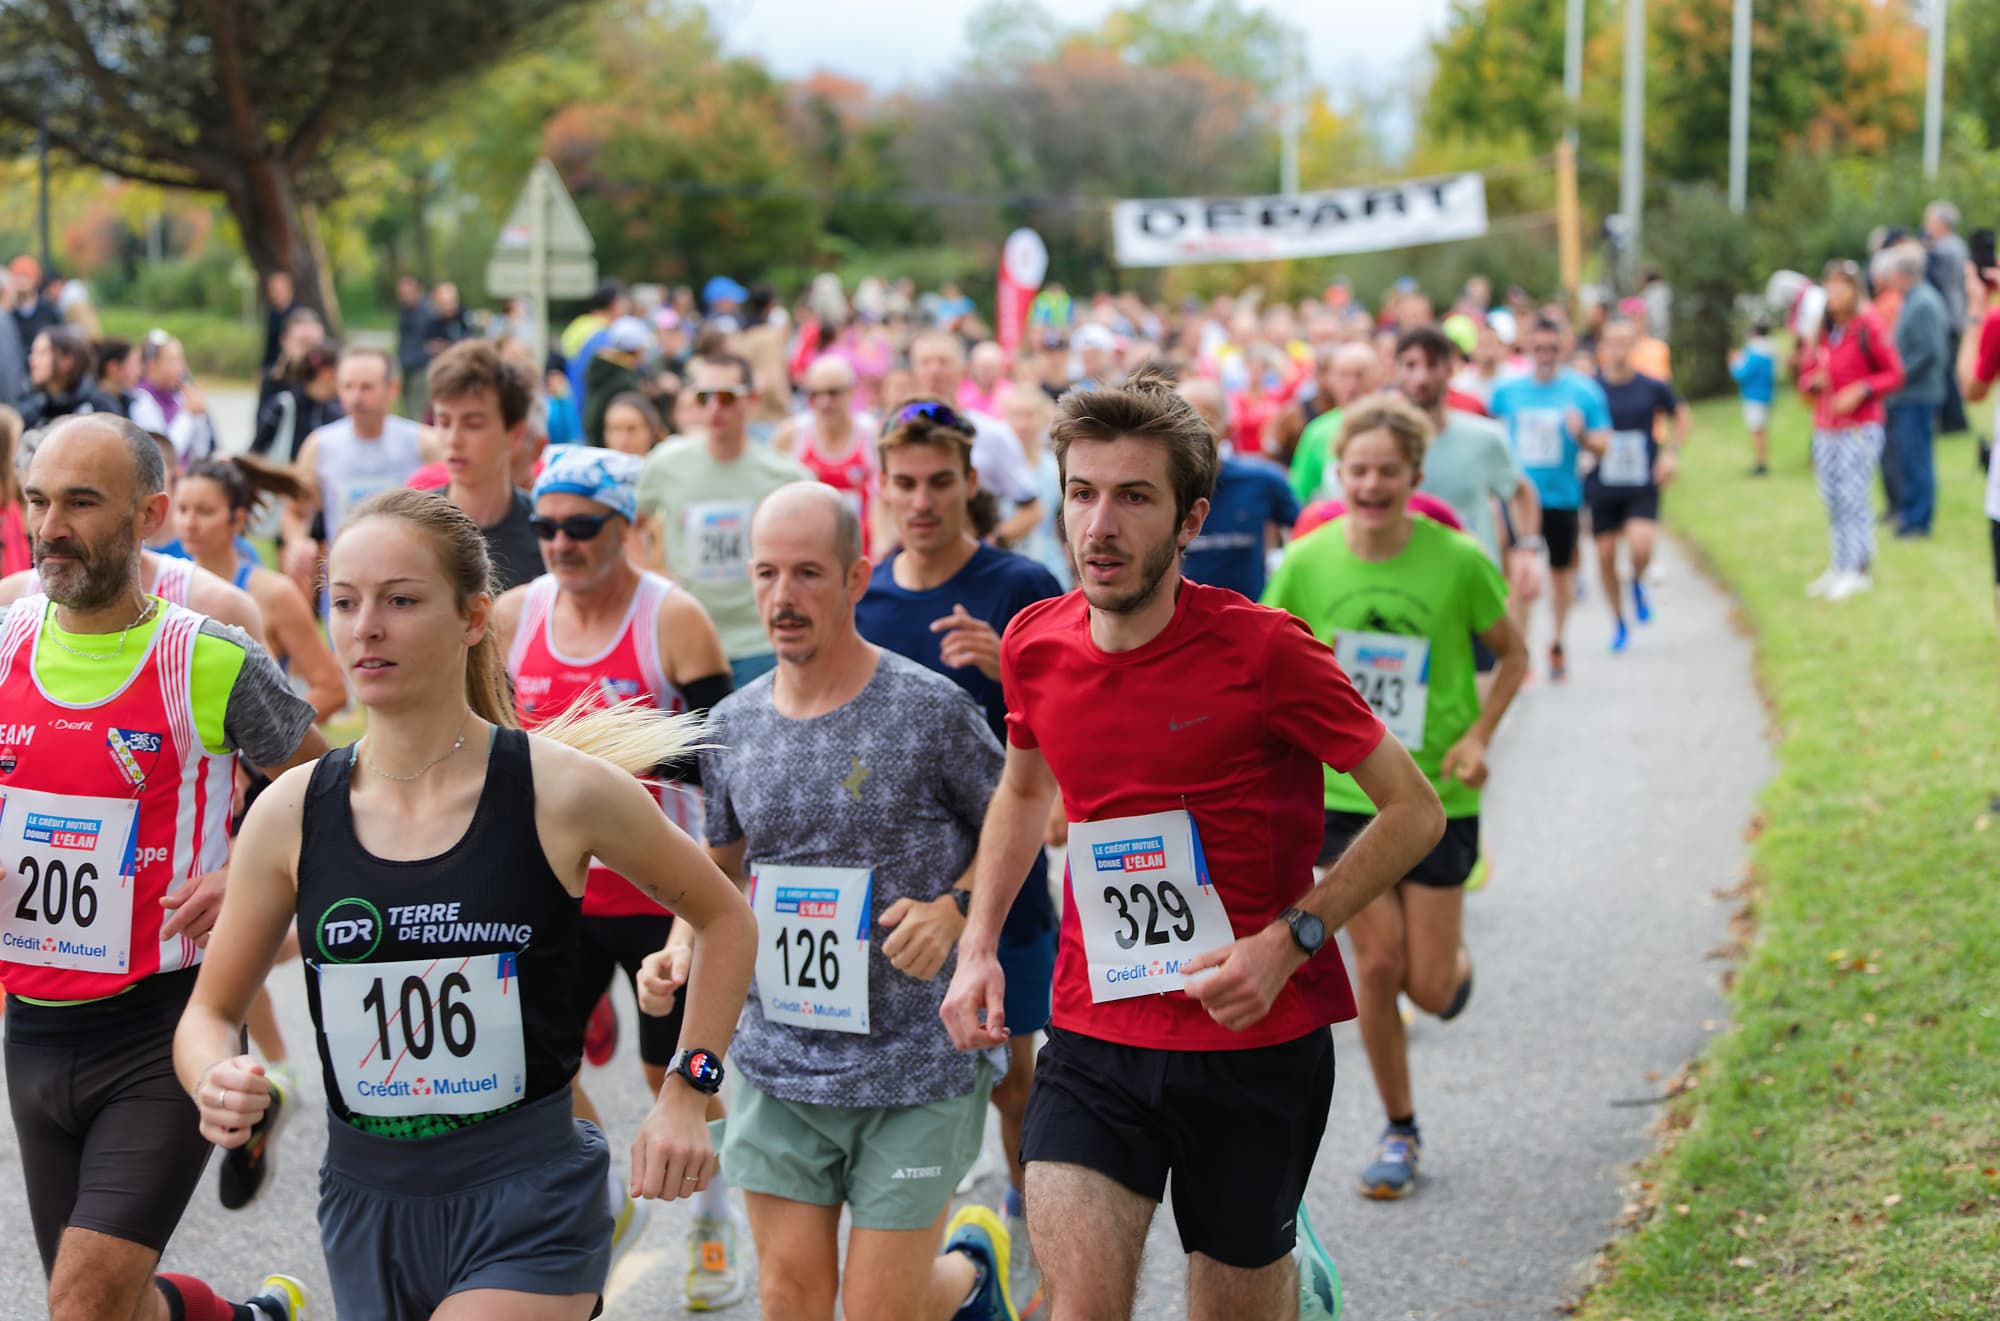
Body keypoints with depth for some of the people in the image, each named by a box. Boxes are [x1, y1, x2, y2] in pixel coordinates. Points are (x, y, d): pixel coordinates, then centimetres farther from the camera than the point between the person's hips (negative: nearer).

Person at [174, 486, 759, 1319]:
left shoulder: (563, 792, -8)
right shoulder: (290, 813, -1)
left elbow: (723, 919, 7)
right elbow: (210, 1011, 9)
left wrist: (687, 1092, 0)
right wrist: (216, 1081, -12)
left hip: (527, 1197, -4)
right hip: (364, 1206, 4)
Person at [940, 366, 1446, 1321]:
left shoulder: (1261, 649, -14)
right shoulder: (1037, 645, 0)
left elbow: (1414, 811, -7)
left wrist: (1290, 939, -18)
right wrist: (978, 944, 10)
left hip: (1258, 1041, -3)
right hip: (1093, 1034, 3)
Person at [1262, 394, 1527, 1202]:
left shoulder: (1459, 562, -13)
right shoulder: (1304, 566, -9)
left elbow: (1512, 656, 2)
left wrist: (1478, 737, -10)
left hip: (1437, 795, -1)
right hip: (1344, 792, 1)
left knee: (1430, 989, 0)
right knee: (1379, 966, 0)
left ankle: (1455, 961, 39)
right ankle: (1399, 1131, 20)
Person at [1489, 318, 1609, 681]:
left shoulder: (1583, 390, -3)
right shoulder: (1508, 391, 2)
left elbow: (1603, 443, -3)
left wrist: (1582, 435, -23)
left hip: (1561, 497, 0)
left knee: (1561, 570, 13)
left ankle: (1557, 643, 32)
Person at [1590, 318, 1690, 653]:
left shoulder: (1652, 387, -2)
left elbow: (1682, 416, 15)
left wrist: (1672, 451, 2)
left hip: (1643, 487, -1)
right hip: (1602, 487, 1)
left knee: (1641, 547, -21)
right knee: (1606, 555, 4)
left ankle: (1638, 583, 14)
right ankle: (1618, 622, 25)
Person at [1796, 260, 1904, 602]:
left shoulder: (1868, 329, -7)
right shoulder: (1820, 333, 9)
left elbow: (1894, 374, -4)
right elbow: (1806, 375, 18)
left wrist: (1861, 390, -17)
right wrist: (1813, 382, -5)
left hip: (1860, 428, -6)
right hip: (1825, 429, 6)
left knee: (1852, 497, -10)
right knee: (1832, 501, 6)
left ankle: (1854, 570, -6)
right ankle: (1839, 567, 12)